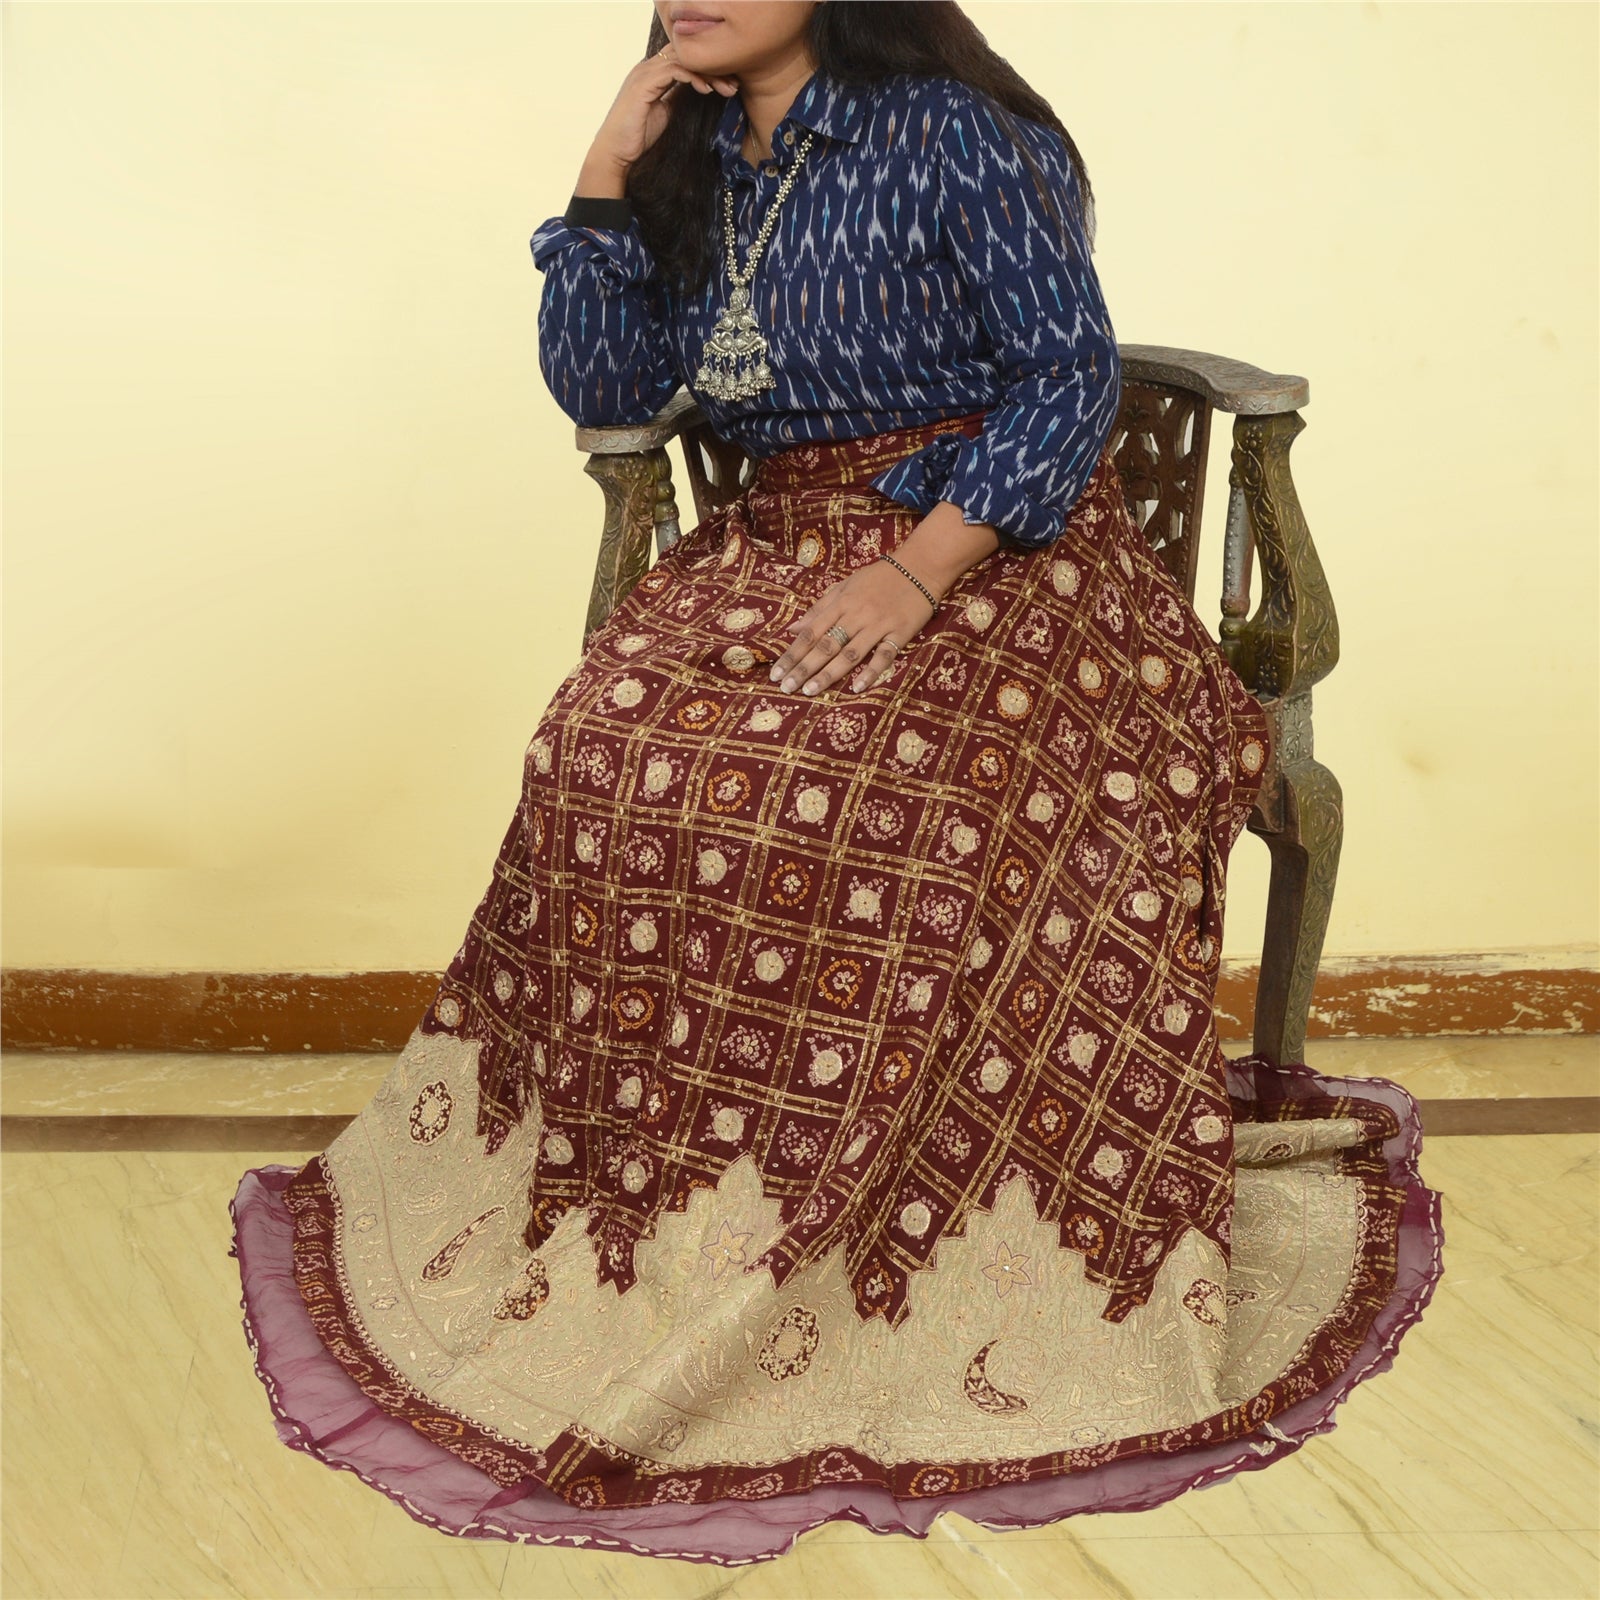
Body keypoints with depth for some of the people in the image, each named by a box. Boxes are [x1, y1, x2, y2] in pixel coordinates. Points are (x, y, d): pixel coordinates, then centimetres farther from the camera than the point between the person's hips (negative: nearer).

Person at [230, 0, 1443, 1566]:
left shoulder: (944, 130, -5)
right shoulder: (694, 161, 14)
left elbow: (1071, 370, -10)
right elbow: (599, 392, 12)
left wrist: (919, 571, -21)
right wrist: (605, 184, 1)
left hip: (996, 547, -5)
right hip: (784, 544, 5)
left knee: (915, 789, -34)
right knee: (608, 749, -23)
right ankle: (656, 1174, -12)